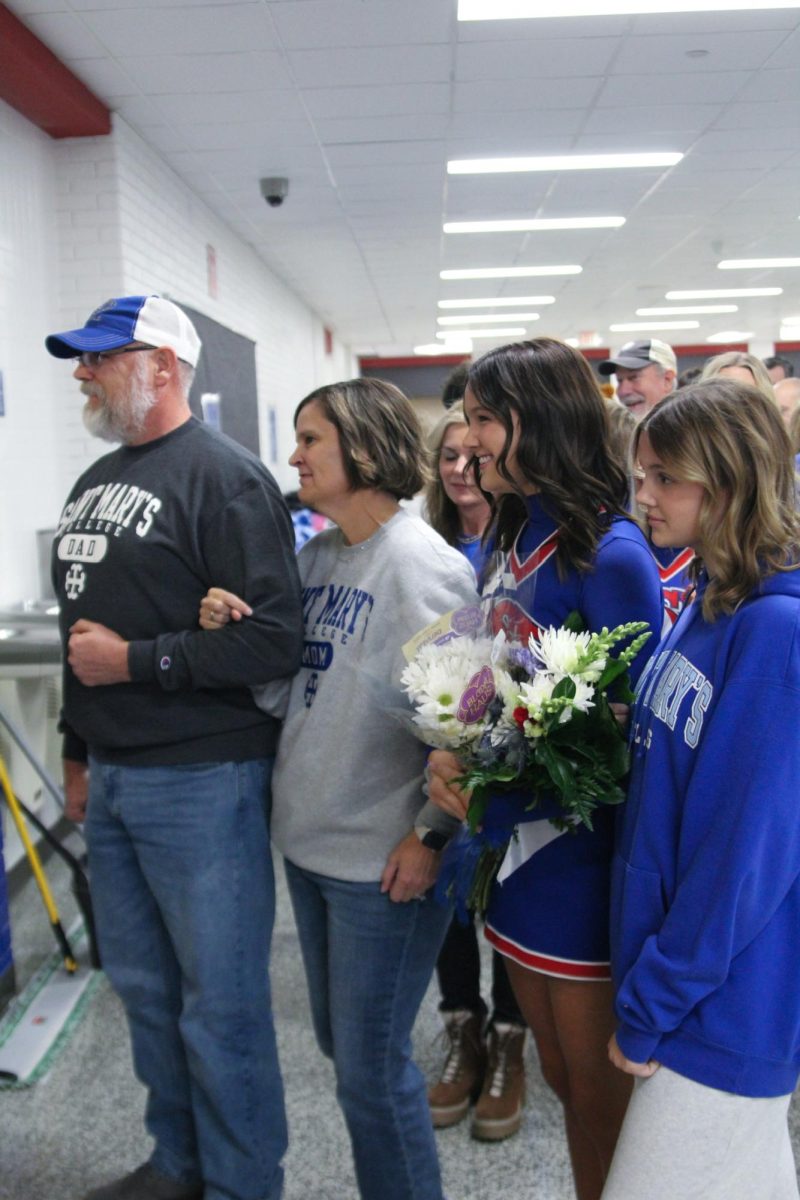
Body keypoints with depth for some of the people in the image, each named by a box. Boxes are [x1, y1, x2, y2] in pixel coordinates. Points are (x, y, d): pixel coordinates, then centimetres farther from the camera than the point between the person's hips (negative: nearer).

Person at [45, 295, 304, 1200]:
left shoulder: (224, 476, -12)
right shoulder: (94, 482, 14)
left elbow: (273, 640, -21)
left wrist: (135, 661, -16)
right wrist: (77, 750, 22)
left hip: (199, 782, -8)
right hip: (109, 780, 8)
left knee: (221, 1006, 6)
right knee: (143, 988, 20)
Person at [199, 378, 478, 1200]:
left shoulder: (421, 563, -16)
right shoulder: (315, 554, 8)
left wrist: (432, 832, -17)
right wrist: (229, 627, -3)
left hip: (382, 857, -8)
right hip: (307, 837, 8)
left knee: (369, 1068, 6)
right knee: (338, 1037, 23)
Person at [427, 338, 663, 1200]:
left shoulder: (610, 554, -19)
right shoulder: (511, 540, 5)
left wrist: (496, 791, -21)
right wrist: (447, 759, -8)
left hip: (581, 858, -7)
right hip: (511, 844, 7)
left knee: (599, 1095, 14)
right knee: (561, 1077, 23)